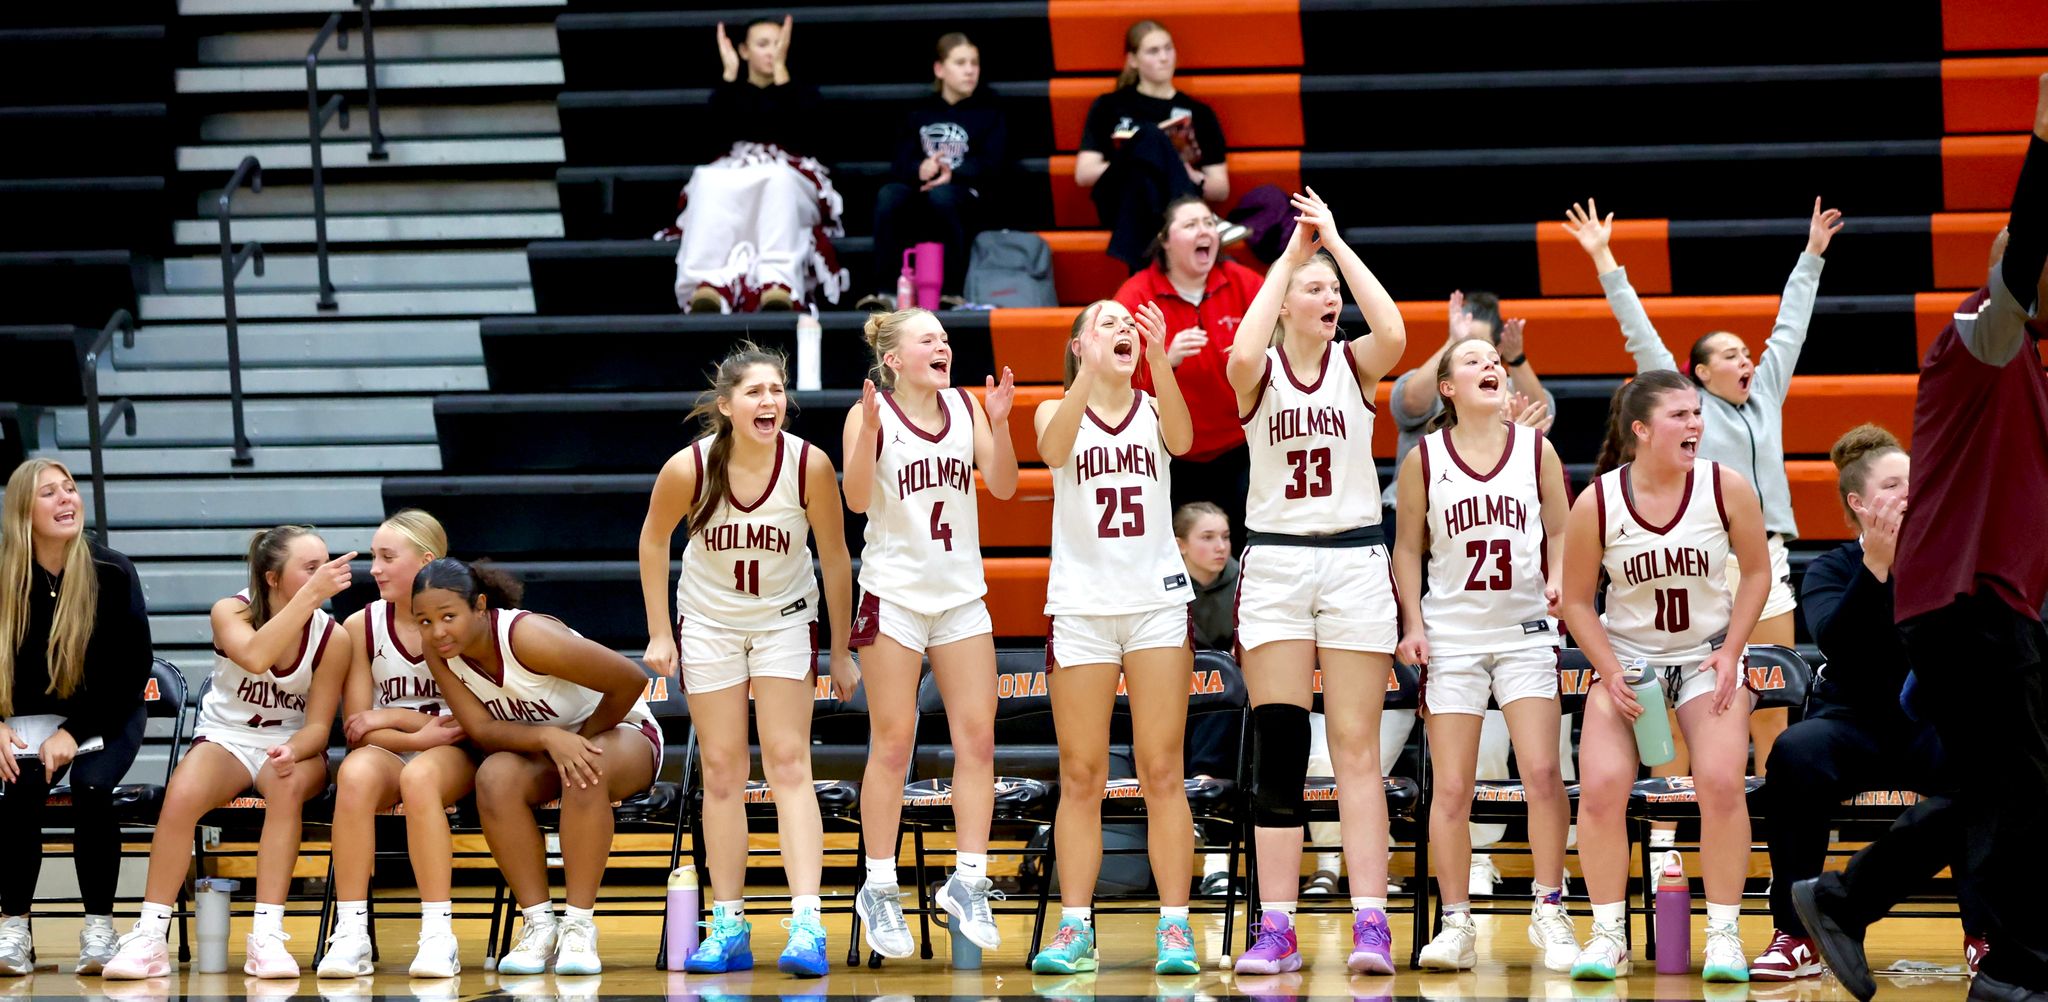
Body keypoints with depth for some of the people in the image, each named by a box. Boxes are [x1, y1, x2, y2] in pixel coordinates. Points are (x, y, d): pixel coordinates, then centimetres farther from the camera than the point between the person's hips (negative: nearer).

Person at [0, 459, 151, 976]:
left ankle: (99, 929, -18)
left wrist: (74, 732, -18)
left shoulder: (111, 573, -11)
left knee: (91, 786, -30)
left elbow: (132, 672, -9)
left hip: (104, 717, -1)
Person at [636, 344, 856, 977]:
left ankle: (807, 924, -17)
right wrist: (658, 633, -2)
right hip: (708, 622, 1)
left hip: (785, 618, -1)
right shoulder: (689, 468, -22)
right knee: (722, 770, 4)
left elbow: (835, 559, -9)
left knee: (789, 764, -10)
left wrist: (841, 652, -3)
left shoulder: (809, 466, -22)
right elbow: (654, 540, -2)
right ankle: (729, 926, 9)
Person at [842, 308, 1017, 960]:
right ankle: (879, 890, 5)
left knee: (977, 739, -1)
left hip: (961, 593, 4)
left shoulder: (965, 407, 6)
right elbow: (857, 500, -16)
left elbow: (1003, 485, 1)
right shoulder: (871, 413, -6)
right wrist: (869, 430, -29)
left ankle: (968, 881, 5)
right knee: (892, 744, -3)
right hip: (895, 593, -4)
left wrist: (999, 423, -13)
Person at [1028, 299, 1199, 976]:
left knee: (1162, 773, -1)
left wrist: (1159, 361, -32)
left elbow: (1181, 440, -16)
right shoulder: (1057, 411, 6)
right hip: (1081, 607, 0)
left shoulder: (1153, 411, 7)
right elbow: (1054, 449, -18)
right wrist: (1089, 374, -32)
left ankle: (1174, 926, -2)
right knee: (1081, 777, 1)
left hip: (1158, 602, 0)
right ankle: (1075, 927, 3)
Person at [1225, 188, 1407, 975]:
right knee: (1276, 747, -2)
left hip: (1355, 562, 0)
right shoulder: (1258, 373, 2)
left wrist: (1336, 241, -14)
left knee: (1357, 748, -2)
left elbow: (1393, 334, -18)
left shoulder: (1354, 365, 4)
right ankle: (1276, 926, -1)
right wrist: (1291, 253, -15)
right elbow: (1242, 356, -22)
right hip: (1275, 563, 0)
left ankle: (1370, 923, -6)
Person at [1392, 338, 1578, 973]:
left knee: (1542, 772, -10)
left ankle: (1550, 913, 0)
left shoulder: (1535, 449, 4)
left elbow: (1560, 532, 10)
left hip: (1525, 629, 1)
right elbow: (1408, 548, 6)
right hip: (1451, 635, 0)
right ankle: (1455, 925, 4)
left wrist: (1559, 583, -9)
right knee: (1450, 788, -2)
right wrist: (1413, 624, -3)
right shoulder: (1425, 458, 1)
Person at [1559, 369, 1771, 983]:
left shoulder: (1726, 488, -12)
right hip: (1627, 656, 0)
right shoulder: (1597, 504, -13)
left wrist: (1731, 653, -8)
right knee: (1600, 787, -18)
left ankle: (1724, 932, -7)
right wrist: (1611, 673, -13)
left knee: (1721, 783, -20)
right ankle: (1609, 933, -3)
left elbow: (1756, 570, 1)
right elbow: (1577, 600, -2)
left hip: (1707, 656, 0)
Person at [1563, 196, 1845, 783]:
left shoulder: (1766, 397, 17)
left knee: (1773, 706, 6)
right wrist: (1604, 260, 2)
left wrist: (1812, 255, 31)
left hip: (1765, 565, 5)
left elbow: (1790, 328, 24)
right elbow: (1640, 333, 3)